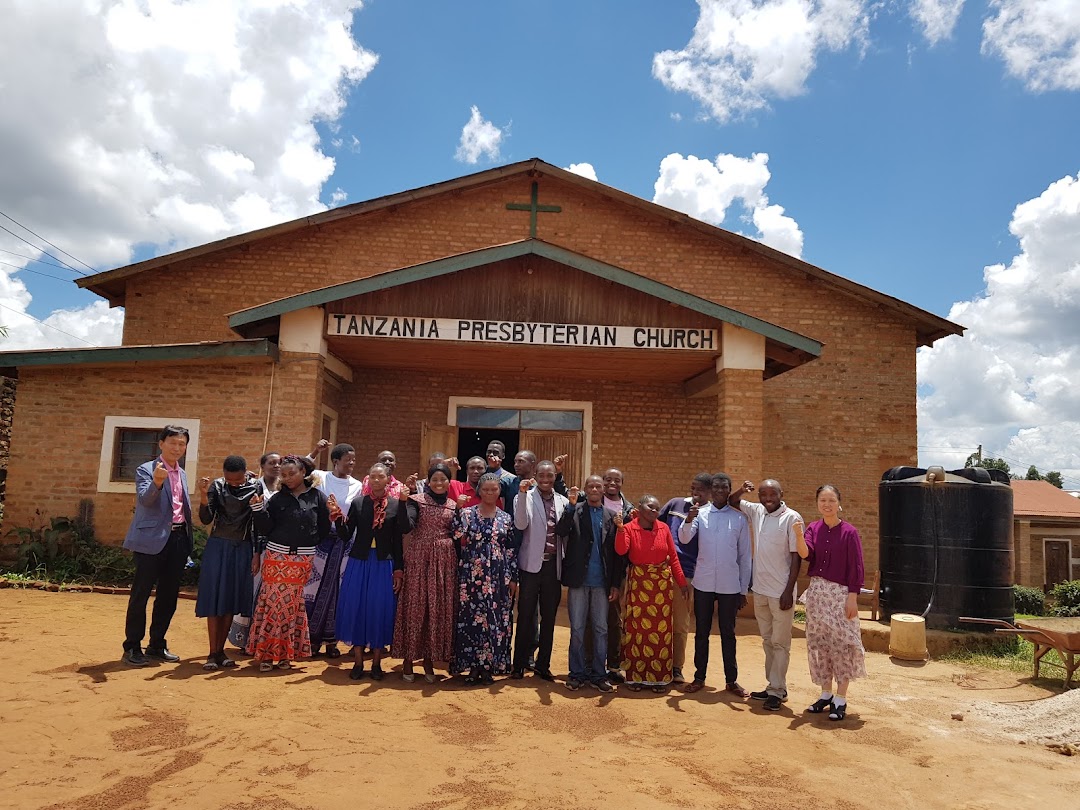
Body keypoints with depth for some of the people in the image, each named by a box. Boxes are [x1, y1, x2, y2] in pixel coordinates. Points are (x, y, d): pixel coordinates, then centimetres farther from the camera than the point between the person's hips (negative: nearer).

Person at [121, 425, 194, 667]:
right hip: (152, 539, -6)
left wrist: (188, 541, 15)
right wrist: (156, 482, -41)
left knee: (169, 596, 11)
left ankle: (157, 645, 22)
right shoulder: (146, 470, -4)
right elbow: (144, 500, -21)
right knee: (140, 594, 0)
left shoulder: (182, 474, 16)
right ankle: (132, 647, 10)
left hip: (178, 538, 7)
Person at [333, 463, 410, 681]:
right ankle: (358, 662, 17)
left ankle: (376, 663, 16)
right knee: (356, 608, 3)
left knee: (380, 610, 2)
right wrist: (339, 518, -15)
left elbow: (402, 532, -9)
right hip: (359, 562, 1)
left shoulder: (396, 504, 0)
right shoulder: (358, 503, 3)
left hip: (384, 564, -1)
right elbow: (346, 536, 2)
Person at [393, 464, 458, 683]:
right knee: (415, 606, 0)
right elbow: (408, 525, -16)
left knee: (439, 609, 6)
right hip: (419, 558, -3)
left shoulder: (453, 506, 11)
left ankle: (429, 658, 18)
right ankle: (408, 659, 12)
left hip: (445, 561, 4)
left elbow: (457, 534, 9)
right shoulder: (417, 500, 0)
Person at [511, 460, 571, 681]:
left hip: (553, 565, 4)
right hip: (532, 564, -4)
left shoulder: (563, 501, 8)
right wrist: (522, 494, -26)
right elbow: (521, 524, -19)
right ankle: (519, 665, 13)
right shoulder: (526, 497, -2)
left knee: (549, 617, 11)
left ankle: (543, 664, 23)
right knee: (526, 615, 3)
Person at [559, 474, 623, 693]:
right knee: (577, 628, 5)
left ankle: (598, 674, 18)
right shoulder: (574, 511, 1)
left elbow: (617, 552, 6)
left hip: (602, 582, 2)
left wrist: (616, 583, 2)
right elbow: (561, 531, -16)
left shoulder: (611, 516, 6)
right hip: (579, 579, -1)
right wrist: (572, 505, -23)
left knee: (601, 629, 7)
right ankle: (577, 673, 16)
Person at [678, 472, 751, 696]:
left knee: (728, 634, 9)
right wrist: (688, 520, -34)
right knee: (701, 632, 10)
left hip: (729, 585, 0)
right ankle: (699, 677, 21)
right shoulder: (700, 514, 0)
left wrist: (744, 589, 5)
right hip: (703, 583, 0)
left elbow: (744, 556, 5)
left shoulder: (739, 518, 2)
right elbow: (684, 539, -14)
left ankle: (731, 680, 19)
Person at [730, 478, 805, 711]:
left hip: (781, 591, -6)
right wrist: (741, 491, -3)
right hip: (760, 589, 6)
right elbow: (731, 502, 20)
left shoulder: (792, 518, -11)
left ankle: (777, 691, 7)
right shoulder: (757, 511, 5)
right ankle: (774, 686, 23)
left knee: (780, 643, 1)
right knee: (767, 641, 14)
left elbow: (796, 557, -12)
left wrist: (788, 591, -14)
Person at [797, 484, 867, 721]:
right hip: (816, 592, 5)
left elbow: (856, 568, -8)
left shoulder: (849, 532, -8)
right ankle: (826, 694, 23)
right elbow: (806, 554, -11)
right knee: (819, 643, 10)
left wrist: (852, 597, -12)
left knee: (841, 643, -1)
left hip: (840, 594, -4)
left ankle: (840, 699, 9)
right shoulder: (813, 528, 4)